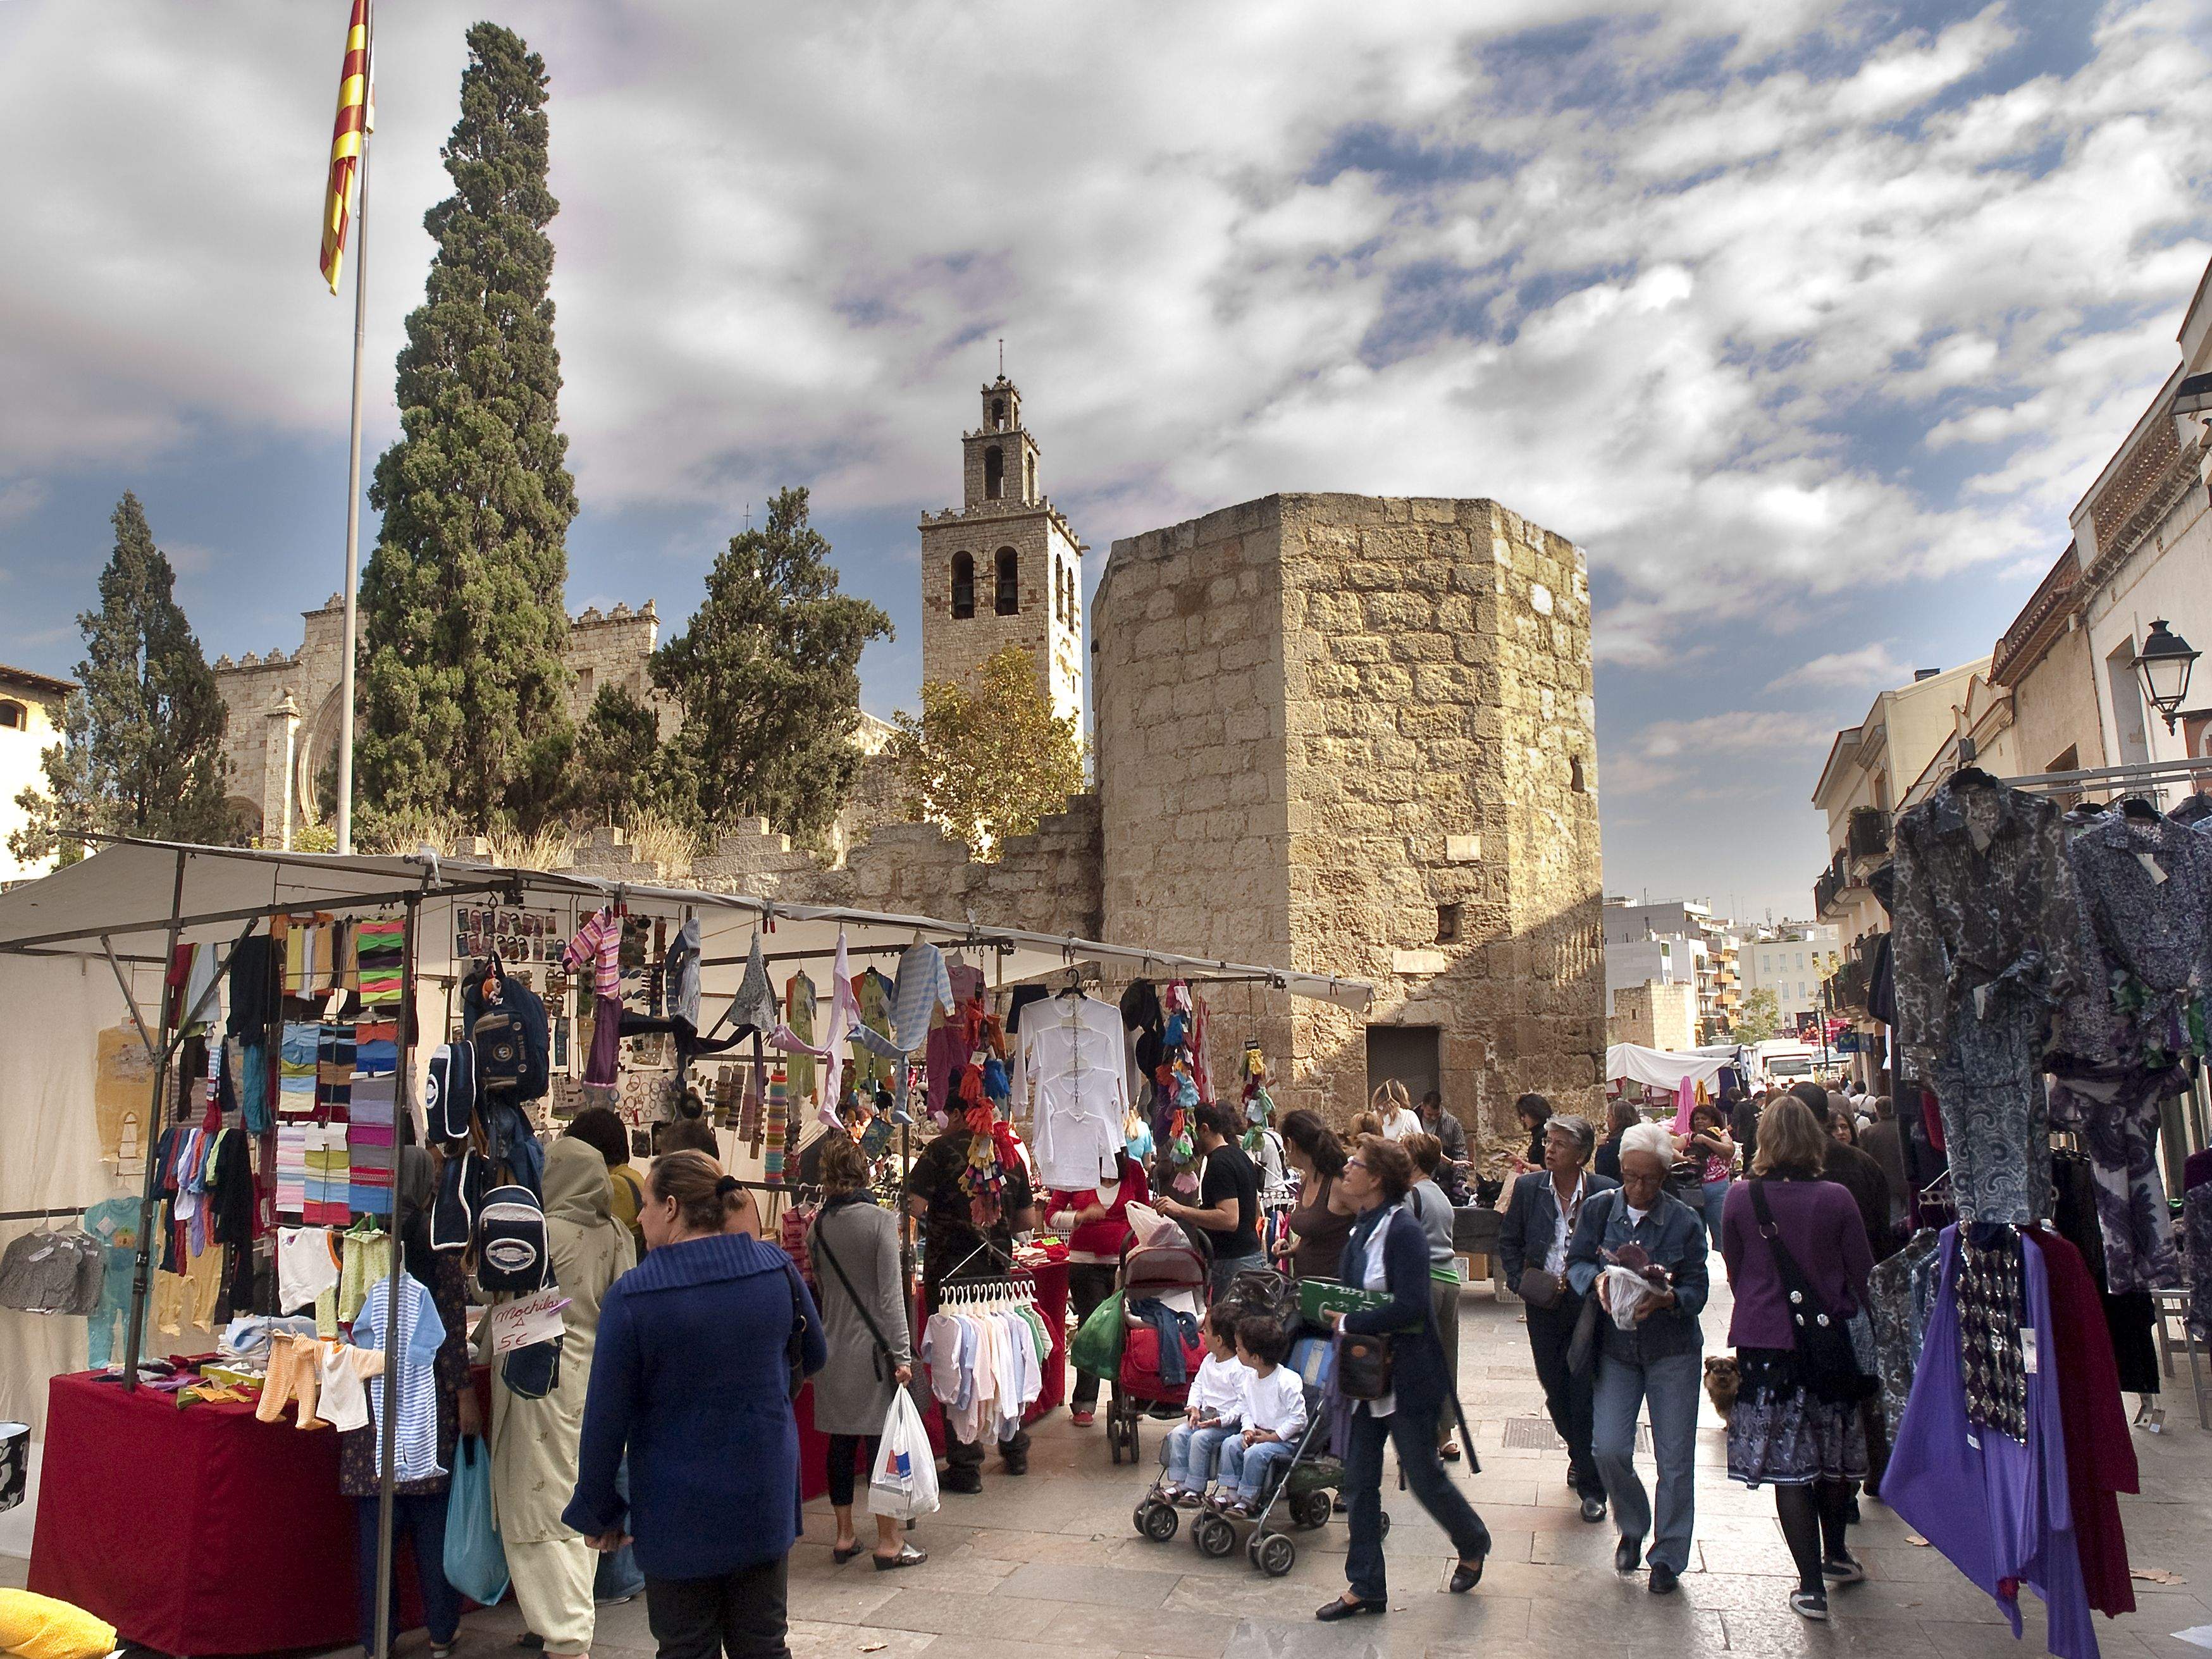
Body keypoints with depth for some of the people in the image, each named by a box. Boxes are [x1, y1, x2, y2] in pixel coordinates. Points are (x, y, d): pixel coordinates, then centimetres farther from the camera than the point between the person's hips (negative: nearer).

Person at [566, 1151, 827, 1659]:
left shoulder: (631, 1296, -17)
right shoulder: (776, 1267, -7)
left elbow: (607, 1416, -11)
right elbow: (814, 1357, 8)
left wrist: (598, 1511, 2)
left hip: (677, 1514, -3)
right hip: (765, 1500, 3)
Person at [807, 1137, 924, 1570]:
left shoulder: (819, 1226, 2)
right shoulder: (880, 1220, -12)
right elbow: (890, 1294, -14)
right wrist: (902, 1354, -12)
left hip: (833, 1345, 5)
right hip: (872, 1347, -5)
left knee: (841, 1441, 12)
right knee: (881, 1441, 1)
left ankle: (844, 1537, 22)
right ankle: (888, 1543, 7)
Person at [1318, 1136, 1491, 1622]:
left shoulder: (1403, 1231, -21)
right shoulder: (1362, 1229, 5)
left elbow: (1410, 1308, -28)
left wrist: (1348, 1323, -21)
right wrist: (1336, 1314, -2)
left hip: (1406, 1376, -8)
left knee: (1423, 1476, 8)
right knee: (1359, 1481, 10)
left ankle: (1473, 1545, 36)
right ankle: (1365, 1587, 21)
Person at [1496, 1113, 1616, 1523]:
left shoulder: (1606, 1193, -9)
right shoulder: (1528, 1188, -1)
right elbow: (1508, 1240, 8)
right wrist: (1521, 1283, -2)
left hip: (1589, 1304, -3)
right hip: (1543, 1305, 3)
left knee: (1586, 1393, -2)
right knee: (1556, 1392, 13)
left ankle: (1591, 1486, 13)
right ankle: (1579, 1454, 40)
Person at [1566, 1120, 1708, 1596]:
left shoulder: (1685, 1221, -8)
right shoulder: (1599, 1210, -2)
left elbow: (1696, 1291, -9)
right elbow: (1576, 1262, -2)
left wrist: (1664, 1299, -30)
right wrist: (1597, 1281, -24)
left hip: (1673, 1350, -1)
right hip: (1615, 1347, 2)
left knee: (1675, 1459, 3)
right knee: (1608, 1449, -4)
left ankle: (1668, 1557, 22)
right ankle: (1632, 1529, 26)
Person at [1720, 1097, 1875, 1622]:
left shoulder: (1741, 1198, -10)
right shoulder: (1836, 1199, -11)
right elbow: (1862, 1275, -3)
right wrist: (1848, 1317, 16)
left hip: (1765, 1343, -1)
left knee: (1788, 1464, 4)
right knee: (1833, 1454, 21)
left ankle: (1812, 1585, 6)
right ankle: (1835, 1554, 39)